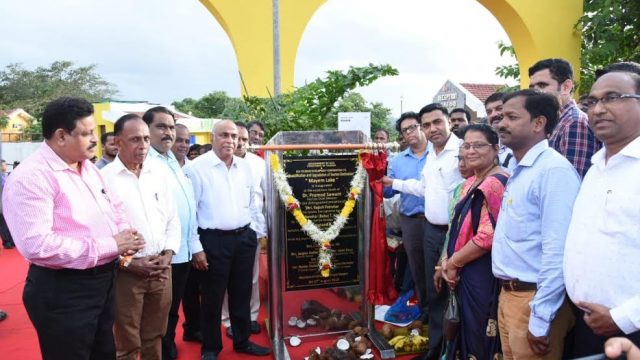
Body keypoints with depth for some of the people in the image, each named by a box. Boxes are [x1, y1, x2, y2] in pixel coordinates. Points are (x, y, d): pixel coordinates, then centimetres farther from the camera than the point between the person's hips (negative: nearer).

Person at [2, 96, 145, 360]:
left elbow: (114, 209, 18)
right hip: (62, 291, -8)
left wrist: (125, 235, -5)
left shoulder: (89, 168, 9)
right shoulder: (30, 177, -20)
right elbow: (36, 245, -30)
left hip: (103, 281, 9)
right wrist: (110, 246, -25)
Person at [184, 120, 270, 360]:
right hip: (214, 240, -5)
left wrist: (261, 232, 13)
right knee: (213, 297, 8)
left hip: (245, 238, 5)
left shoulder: (245, 167, 8)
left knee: (242, 294, 16)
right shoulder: (196, 167, -9)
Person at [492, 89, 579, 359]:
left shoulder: (553, 169, -18)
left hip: (532, 300, -8)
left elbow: (557, 252, -23)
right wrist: (508, 295, 14)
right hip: (508, 294, 9)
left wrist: (540, 319, -20)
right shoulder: (519, 171, 11)